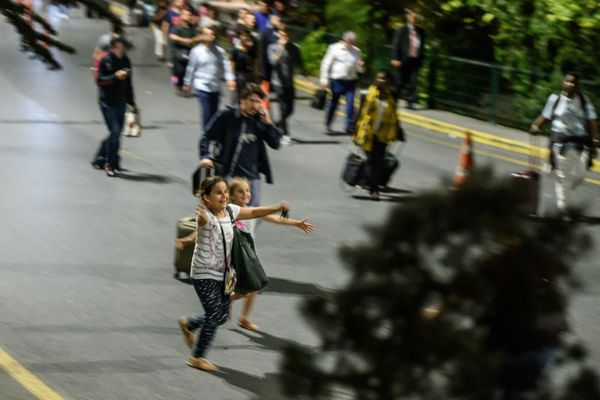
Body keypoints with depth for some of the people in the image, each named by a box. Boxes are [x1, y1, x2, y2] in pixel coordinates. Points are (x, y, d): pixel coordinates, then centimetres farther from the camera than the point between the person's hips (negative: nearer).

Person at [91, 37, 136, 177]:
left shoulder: (125, 61, 7)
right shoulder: (105, 61, -8)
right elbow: (100, 80, -12)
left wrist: (131, 102, 18)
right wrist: (115, 76, -24)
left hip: (121, 102, 6)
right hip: (108, 102, -6)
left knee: (116, 132, 9)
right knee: (115, 132, -12)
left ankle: (100, 159, 27)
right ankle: (111, 164, -3)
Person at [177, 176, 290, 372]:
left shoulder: (231, 211, 0)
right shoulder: (205, 216, -23)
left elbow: (253, 212, 12)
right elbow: (204, 218, -48)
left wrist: (277, 208, 1)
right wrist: (202, 214, -73)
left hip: (222, 273, 7)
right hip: (204, 274, -7)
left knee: (222, 316, 13)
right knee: (214, 316, -6)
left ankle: (188, 324, 40)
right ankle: (197, 357, 11)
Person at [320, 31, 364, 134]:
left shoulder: (356, 51, 7)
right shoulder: (334, 48, -4)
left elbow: (358, 68, 16)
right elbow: (326, 64, -2)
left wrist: (360, 66, -8)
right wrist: (324, 79, -5)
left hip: (351, 81, 3)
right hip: (337, 80, -2)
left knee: (350, 104, -8)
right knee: (333, 103, 8)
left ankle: (350, 127, -6)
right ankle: (327, 125, 26)